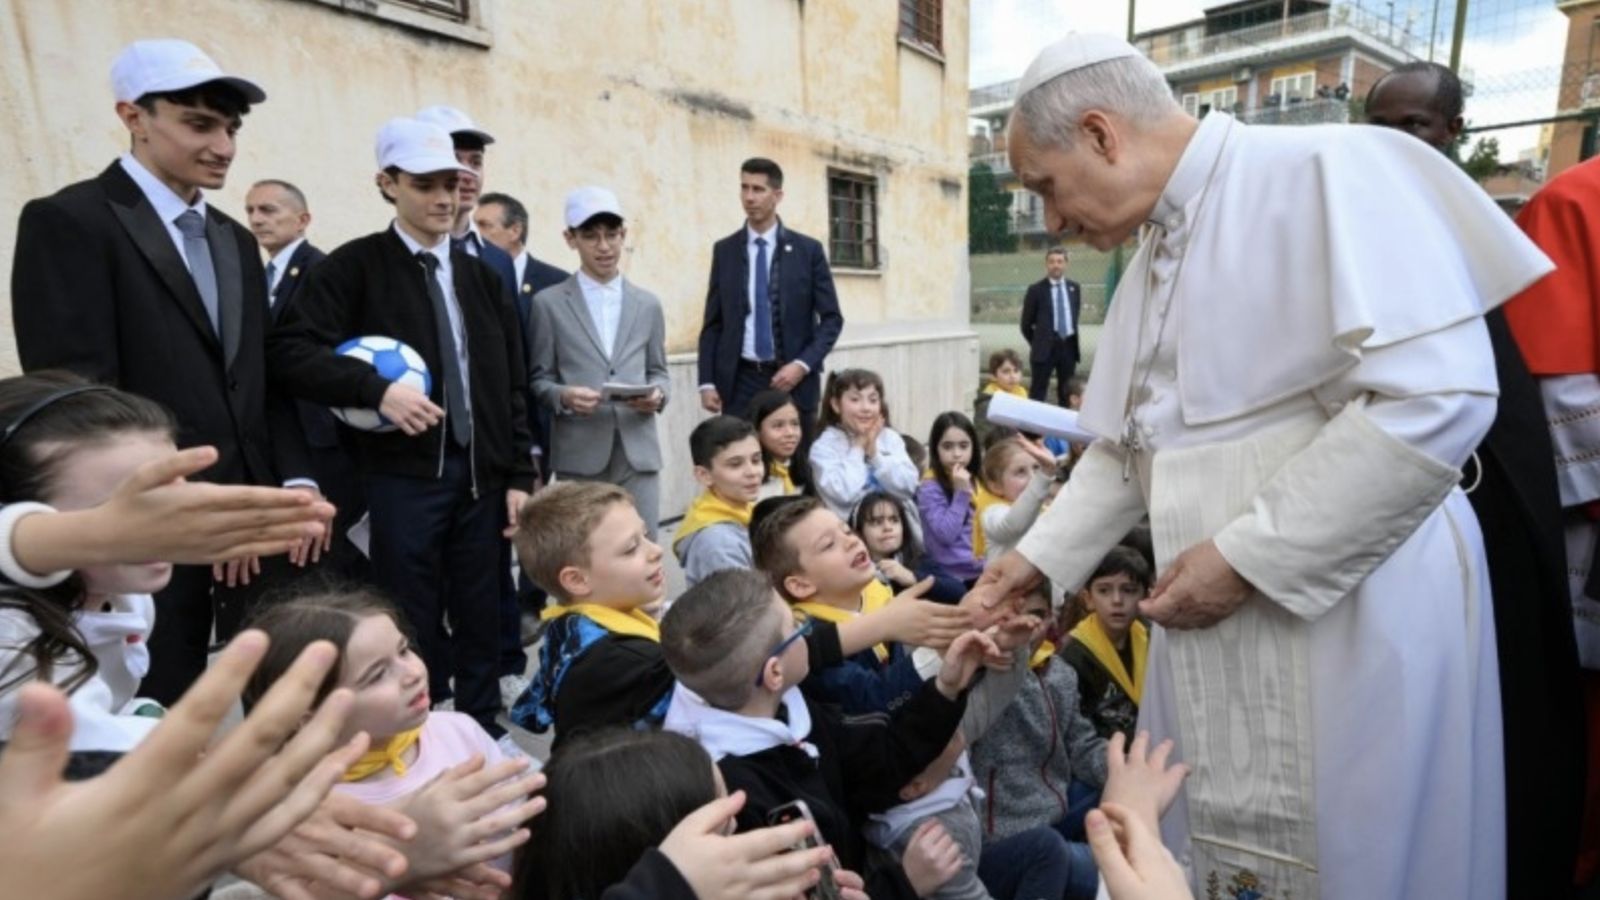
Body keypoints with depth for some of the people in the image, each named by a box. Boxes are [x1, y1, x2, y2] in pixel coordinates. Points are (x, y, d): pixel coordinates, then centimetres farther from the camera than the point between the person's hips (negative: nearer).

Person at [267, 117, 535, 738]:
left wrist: (520, 476, 4)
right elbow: (291, 352, -10)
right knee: (413, 628, 5)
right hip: (403, 475, -4)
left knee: (481, 622, 12)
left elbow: (510, 387, 10)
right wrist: (376, 388, -24)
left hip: (480, 474, 4)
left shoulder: (481, 277, 12)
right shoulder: (356, 266, -1)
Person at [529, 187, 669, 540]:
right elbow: (538, 379, 5)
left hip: (639, 454, 2)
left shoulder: (648, 304, 13)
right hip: (579, 456, -2)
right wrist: (563, 396, -15)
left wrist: (657, 394, -6)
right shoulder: (549, 303, 5)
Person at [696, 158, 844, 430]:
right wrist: (707, 382, -2)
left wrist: (802, 364, -12)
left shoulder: (808, 249, 2)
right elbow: (713, 322, 8)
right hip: (740, 380, 1)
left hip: (793, 377, -1)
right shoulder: (724, 250, 7)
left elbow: (831, 318, 2)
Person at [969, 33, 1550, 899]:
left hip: (1350, 625, -7)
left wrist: (1246, 556, -20)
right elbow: (1125, 449, 18)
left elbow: (1439, 396, -23)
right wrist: (1038, 554, 9)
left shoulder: (1330, 169, -12)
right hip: (1213, 635, 7)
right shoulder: (1151, 264, 13)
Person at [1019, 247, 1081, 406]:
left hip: (1069, 345, 4)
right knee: (1038, 393, -4)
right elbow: (1026, 323, 0)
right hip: (1045, 347, -4)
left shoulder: (1074, 288, 10)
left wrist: (1073, 339, 15)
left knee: (1067, 392, 11)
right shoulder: (1036, 290, -3)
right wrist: (1037, 343, 5)